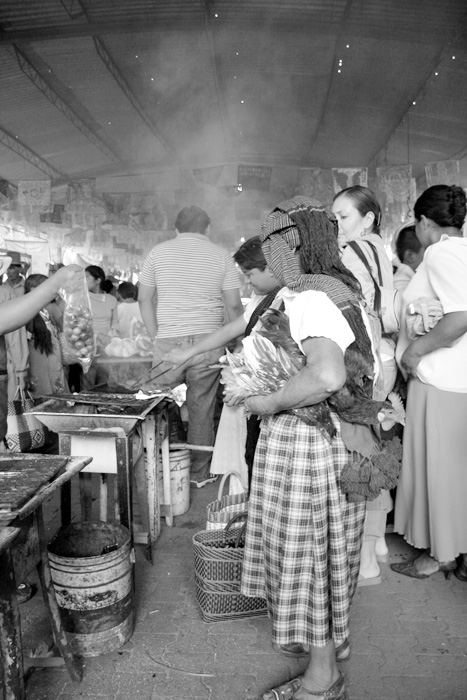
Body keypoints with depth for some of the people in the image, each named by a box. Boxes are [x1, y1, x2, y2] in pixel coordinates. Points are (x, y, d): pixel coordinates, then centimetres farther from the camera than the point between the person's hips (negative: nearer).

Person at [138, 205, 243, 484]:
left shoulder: (158, 252, 10)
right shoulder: (221, 255, 7)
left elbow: (144, 299, 10)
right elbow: (234, 305, 3)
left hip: (167, 341, 0)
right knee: (202, 409, 6)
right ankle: (200, 473, 16)